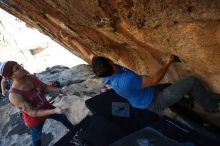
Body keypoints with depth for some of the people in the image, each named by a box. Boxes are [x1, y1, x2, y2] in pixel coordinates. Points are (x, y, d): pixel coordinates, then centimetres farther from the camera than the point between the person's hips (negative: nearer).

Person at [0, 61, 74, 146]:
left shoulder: (31, 77, -15)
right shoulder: (14, 95, -34)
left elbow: (45, 87, -2)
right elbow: (32, 113, -32)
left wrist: (59, 90, -18)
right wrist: (54, 111, -40)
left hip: (46, 107, 6)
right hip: (34, 119, -6)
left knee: (63, 117, 26)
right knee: (37, 137, 22)